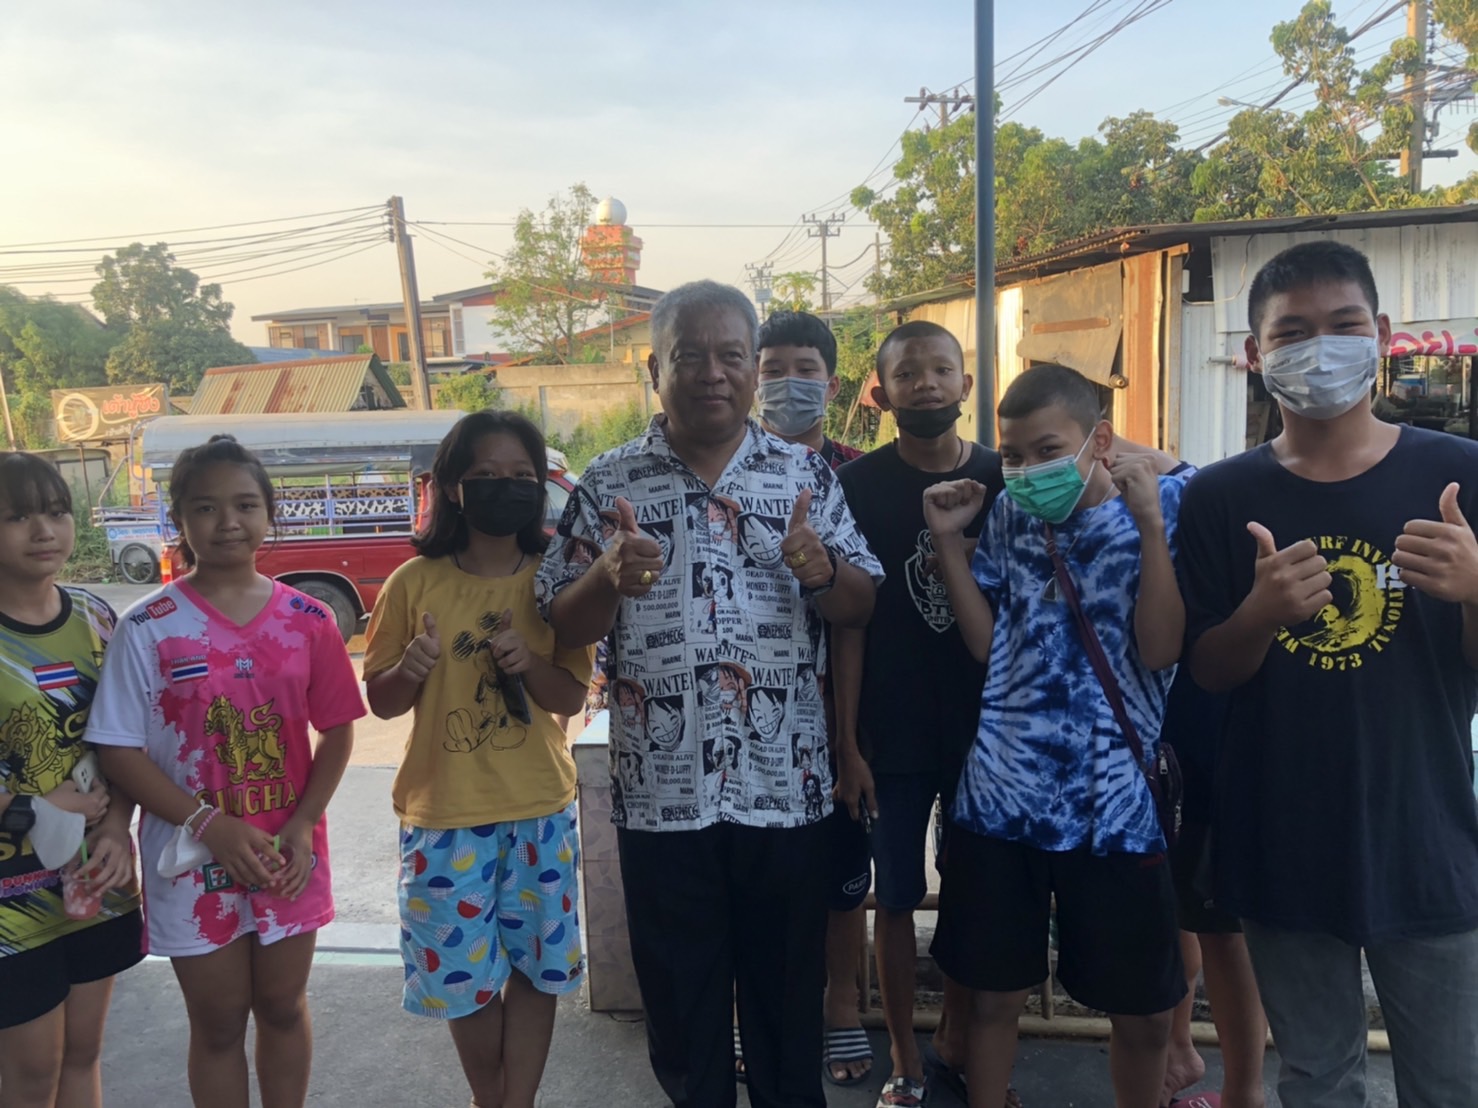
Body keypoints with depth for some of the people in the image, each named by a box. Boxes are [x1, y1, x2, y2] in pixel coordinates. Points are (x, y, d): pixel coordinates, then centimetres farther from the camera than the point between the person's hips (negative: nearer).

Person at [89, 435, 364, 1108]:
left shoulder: (306, 620, -3)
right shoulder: (148, 628, -10)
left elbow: (337, 730, 2)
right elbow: (119, 751, -10)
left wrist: (303, 825, -10)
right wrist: (213, 826, -18)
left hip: (289, 857, 2)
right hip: (194, 860, -1)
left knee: (282, 1005, 18)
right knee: (218, 1022, 14)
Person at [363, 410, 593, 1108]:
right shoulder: (415, 582, -5)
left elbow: (572, 698, -2)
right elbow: (381, 702, 0)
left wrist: (528, 664, -22)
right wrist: (411, 670, -22)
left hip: (540, 811, 1)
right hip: (445, 813, 0)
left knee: (535, 963, 10)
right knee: (463, 971, 12)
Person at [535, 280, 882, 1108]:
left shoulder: (806, 475, 2)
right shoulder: (608, 485, 0)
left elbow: (862, 608, 2)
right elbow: (564, 630, 0)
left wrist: (819, 571, -20)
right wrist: (611, 578, -21)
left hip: (785, 788, 1)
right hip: (661, 791, 0)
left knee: (789, 989, 16)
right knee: (679, 992, 16)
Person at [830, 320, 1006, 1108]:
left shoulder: (1003, 478, 1)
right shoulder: (859, 485, -5)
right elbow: (849, 620, -7)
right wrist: (847, 740, -10)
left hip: (987, 727, 2)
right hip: (891, 731, -2)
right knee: (897, 898, 8)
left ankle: (956, 1044, 32)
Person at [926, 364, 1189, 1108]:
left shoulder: (1161, 506, -4)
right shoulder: (1007, 516, 5)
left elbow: (1159, 649, -14)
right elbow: (985, 644, 3)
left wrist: (1148, 521, -20)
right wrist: (947, 542, -4)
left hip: (1115, 803, -2)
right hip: (1000, 796, 2)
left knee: (1144, 1013, 13)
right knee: (993, 995, 13)